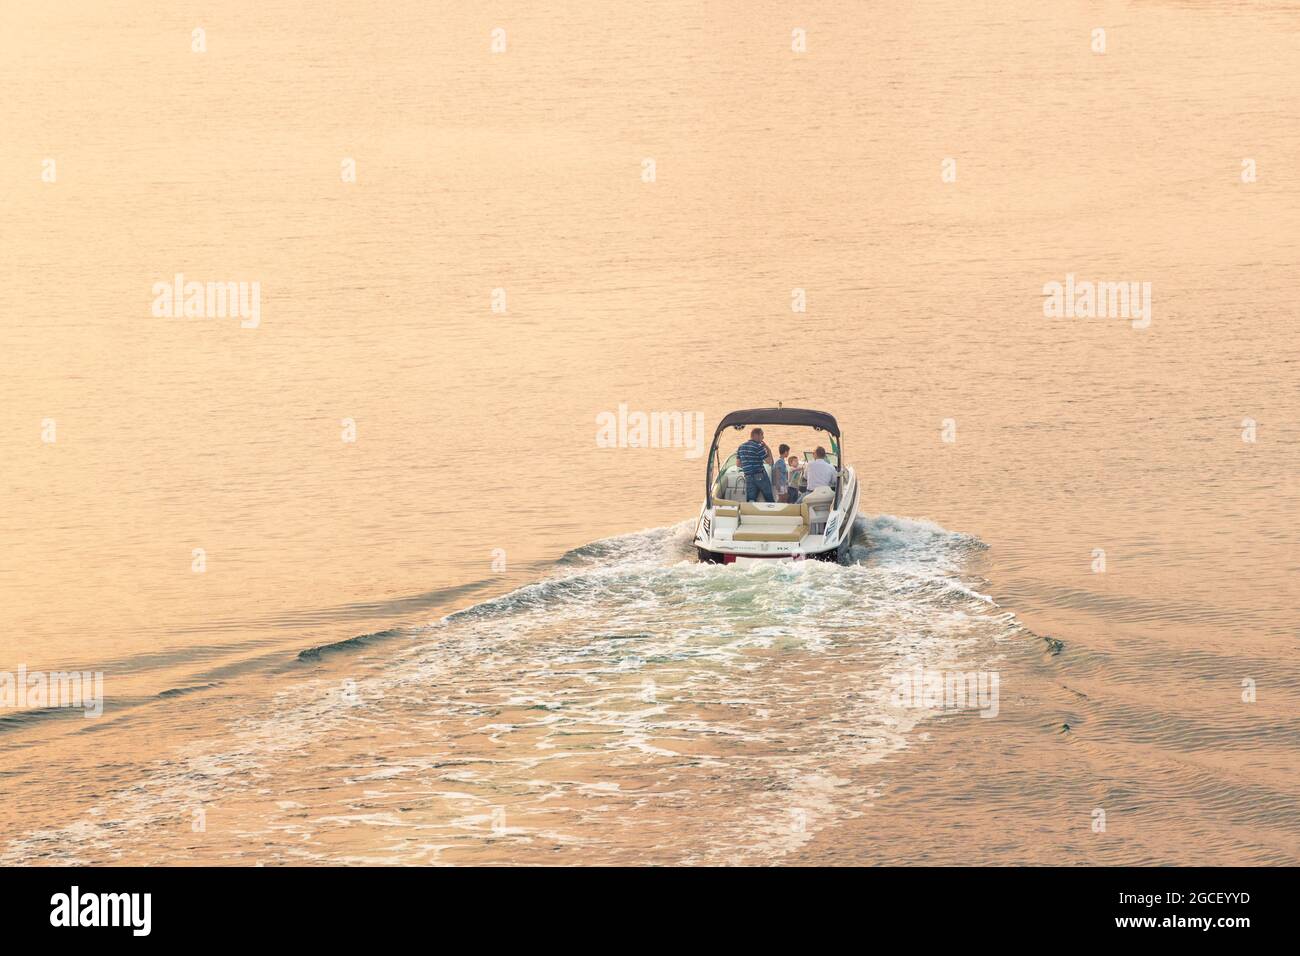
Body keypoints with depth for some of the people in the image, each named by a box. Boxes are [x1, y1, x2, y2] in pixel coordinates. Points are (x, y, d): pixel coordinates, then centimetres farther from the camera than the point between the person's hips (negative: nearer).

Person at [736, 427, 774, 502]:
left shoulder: (741, 447, 11)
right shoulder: (758, 447, -10)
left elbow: (738, 463, 14)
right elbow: (769, 461, -9)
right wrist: (768, 450, 3)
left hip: (748, 477, 5)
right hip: (760, 476, -5)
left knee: (750, 500, 1)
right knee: (769, 499, 6)